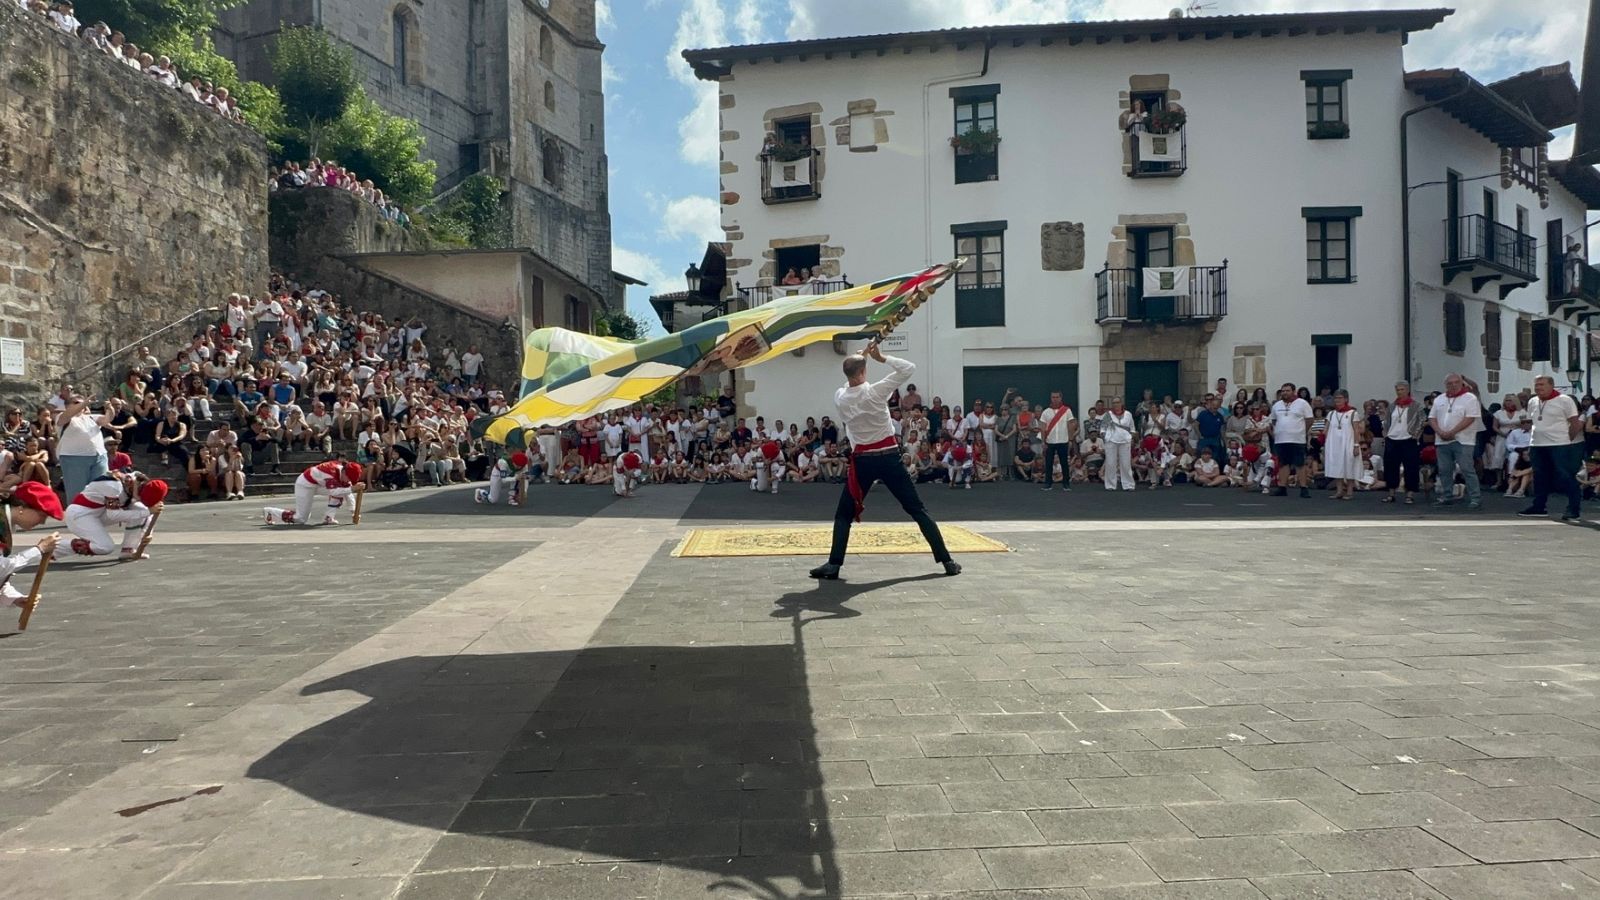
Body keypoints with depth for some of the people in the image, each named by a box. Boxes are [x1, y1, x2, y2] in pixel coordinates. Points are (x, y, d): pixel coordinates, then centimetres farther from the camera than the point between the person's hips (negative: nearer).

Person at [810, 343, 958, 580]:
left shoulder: (839, 397, -3)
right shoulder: (875, 391, -10)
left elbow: (850, 380, 22)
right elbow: (909, 368, -4)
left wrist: (861, 356, 22)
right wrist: (882, 358, -3)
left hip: (862, 461, 1)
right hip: (888, 457, -1)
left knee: (844, 514, 13)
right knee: (917, 510, 6)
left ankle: (833, 564, 2)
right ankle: (946, 561, 7)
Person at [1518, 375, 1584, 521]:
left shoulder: (1564, 400, -6)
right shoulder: (1532, 402, 12)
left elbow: (1575, 423, -6)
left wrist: (1567, 441, -7)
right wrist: (1531, 445, 13)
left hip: (1560, 446, -6)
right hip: (1538, 446, 6)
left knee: (1566, 477, -4)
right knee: (1540, 477, 12)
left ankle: (1573, 509, 1)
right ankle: (1538, 507, 20)